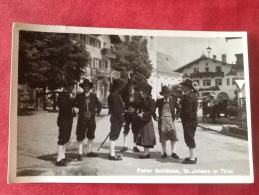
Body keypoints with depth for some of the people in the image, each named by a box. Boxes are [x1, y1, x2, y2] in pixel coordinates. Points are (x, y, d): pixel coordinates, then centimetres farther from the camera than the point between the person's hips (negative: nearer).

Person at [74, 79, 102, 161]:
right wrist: (79, 107, -10)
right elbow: (74, 104, -1)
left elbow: (99, 105, 15)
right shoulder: (79, 96, 0)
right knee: (80, 136, -1)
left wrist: (97, 112, 3)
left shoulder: (93, 96, 6)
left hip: (91, 118, 3)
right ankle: (80, 153, 6)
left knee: (90, 136, 11)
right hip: (82, 118, -3)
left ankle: (89, 152, 23)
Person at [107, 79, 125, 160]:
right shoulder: (114, 96, -18)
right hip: (116, 119, -10)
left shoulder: (115, 95, 13)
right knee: (113, 136, -3)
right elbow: (117, 109, -21)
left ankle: (112, 153, 25)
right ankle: (112, 155, 4)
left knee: (114, 136, 16)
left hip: (115, 118, 10)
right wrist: (122, 120, -18)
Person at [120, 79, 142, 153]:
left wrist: (138, 110, -7)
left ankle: (135, 146, 15)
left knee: (135, 130, 6)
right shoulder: (124, 93, -3)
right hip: (127, 113, 0)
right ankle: (125, 146, 13)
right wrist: (124, 110, -10)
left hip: (135, 113, 0)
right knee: (126, 130, 5)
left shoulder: (138, 93, -1)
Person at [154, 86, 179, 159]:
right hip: (162, 120, 1)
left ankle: (173, 152, 1)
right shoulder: (159, 101, 5)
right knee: (162, 137, 2)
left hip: (170, 119, 0)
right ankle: (164, 152, 11)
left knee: (173, 136, -7)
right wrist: (155, 117, 4)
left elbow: (178, 108, 9)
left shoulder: (172, 99, 4)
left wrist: (176, 116, -1)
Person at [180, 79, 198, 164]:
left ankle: (192, 158, 0)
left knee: (189, 139, -4)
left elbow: (187, 110, -24)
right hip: (193, 120, 10)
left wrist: (185, 121, -15)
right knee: (191, 139, 17)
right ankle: (193, 156, 25)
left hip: (189, 121, -10)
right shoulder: (192, 95, 13)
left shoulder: (188, 96, -20)